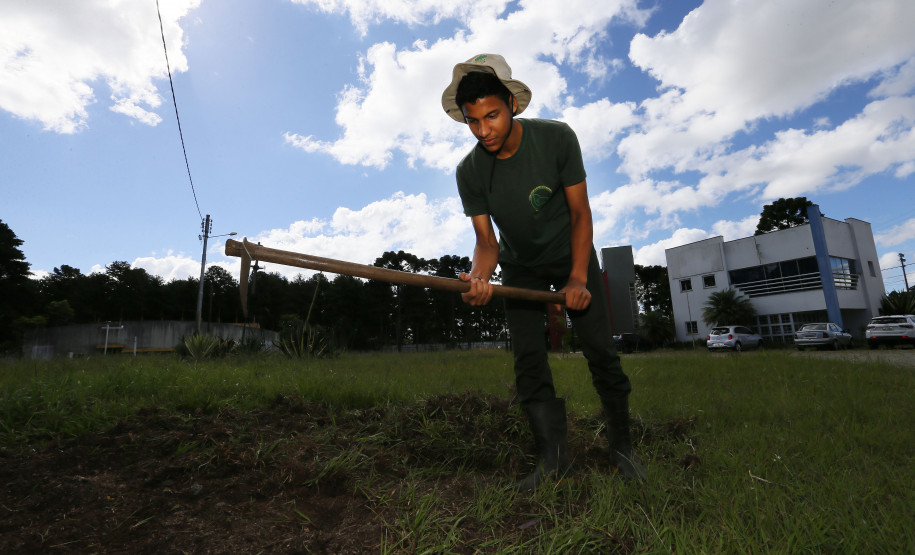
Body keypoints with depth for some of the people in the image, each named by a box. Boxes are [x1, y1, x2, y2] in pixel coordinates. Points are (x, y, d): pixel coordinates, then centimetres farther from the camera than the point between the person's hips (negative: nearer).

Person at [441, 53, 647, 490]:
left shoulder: (557, 139, -20)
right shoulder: (469, 171, -17)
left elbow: (580, 213, -16)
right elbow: (486, 239, -16)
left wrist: (578, 278, -25)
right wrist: (479, 276, -38)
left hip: (571, 254, -1)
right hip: (521, 266, 2)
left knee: (600, 350, -3)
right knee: (527, 359, -6)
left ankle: (621, 446, 16)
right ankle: (553, 458, 4)